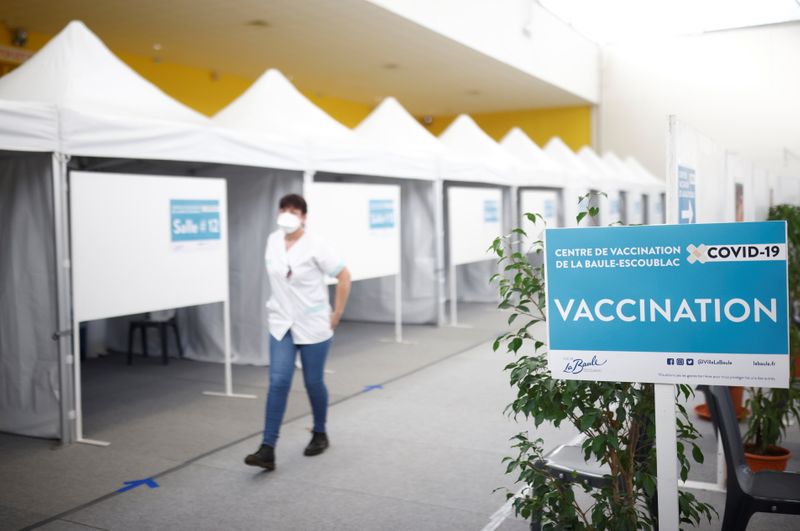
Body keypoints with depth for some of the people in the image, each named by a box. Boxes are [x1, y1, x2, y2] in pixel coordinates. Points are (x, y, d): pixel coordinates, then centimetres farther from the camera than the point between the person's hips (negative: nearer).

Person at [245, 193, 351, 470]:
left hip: (313, 326, -4)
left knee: (313, 382, 7)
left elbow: (344, 276, -9)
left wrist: (336, 315, -8)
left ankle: (320, 434, 31)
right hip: (281, 325, 4)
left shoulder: (313, 247, -13)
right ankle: (267, 449, -9)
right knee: (278, 382, -7)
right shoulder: (272, 240, 3)